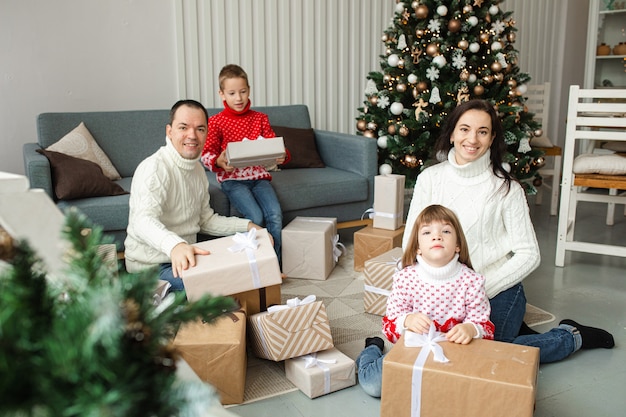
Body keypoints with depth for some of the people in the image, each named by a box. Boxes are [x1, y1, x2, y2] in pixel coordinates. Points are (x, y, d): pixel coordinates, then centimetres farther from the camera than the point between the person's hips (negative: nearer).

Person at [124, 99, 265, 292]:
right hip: (152, 266, -9)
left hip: (184, 256, 9)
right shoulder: (154, 168, -21)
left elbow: (206, 220, 16)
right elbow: (144, 220, -39)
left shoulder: (198, 169, 9)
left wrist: (247, 226, 3)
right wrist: (175, 245, -59)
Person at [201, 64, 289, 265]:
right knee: (256, 217, -25)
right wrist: (218, 161, -25)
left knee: (275, 214, -21)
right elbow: (206, 153, -2)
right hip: (232, 178, -3)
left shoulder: (260, 118, 11)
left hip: (259, 175, 3)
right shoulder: (216, 122, 1)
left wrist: (282, 156, -16)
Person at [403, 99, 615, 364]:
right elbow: (411, 240, -1)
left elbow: (529, 255, -10)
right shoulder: (430, 178, -2)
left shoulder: (506, 188, -10)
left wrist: (481, 289, -17)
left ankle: (572, 336, 17)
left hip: (497, 292, -4)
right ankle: (511, 330, 23)